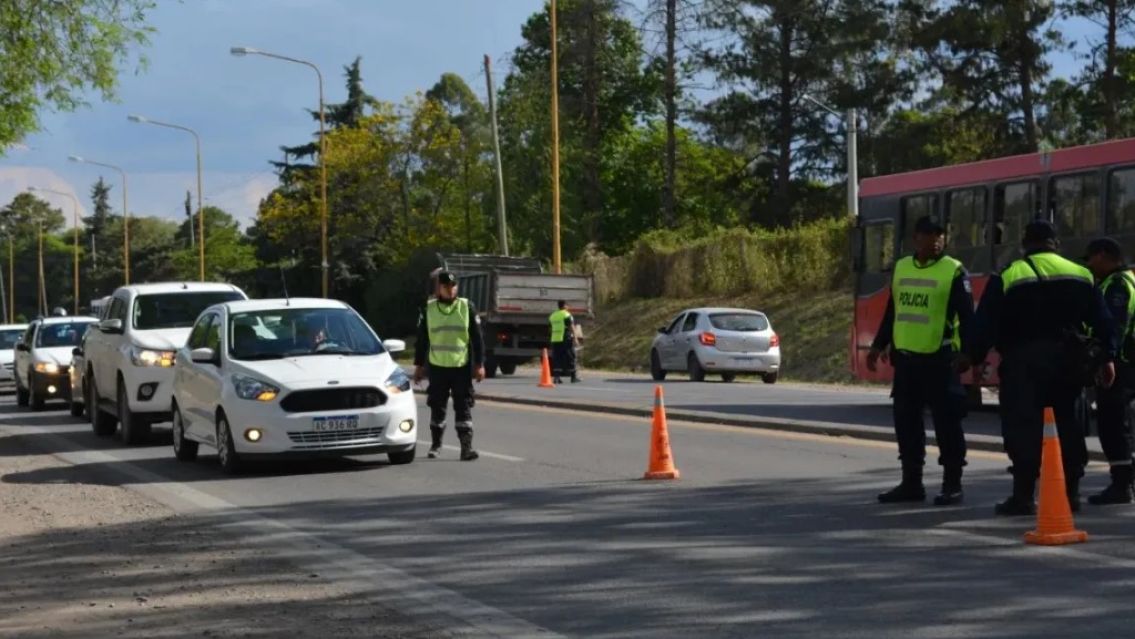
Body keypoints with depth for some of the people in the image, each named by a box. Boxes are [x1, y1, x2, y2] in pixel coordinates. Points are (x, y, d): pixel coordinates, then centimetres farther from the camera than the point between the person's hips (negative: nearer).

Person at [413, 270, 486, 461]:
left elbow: (477, 338, 2)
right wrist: (419, 365, 8)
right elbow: (421, 339, 10)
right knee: (437, 408, 9)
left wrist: (479, 364, -3)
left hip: (462, 366, -1)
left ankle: (466, 447, -5)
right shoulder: (428, 309, 5)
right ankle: (436, 445, 22)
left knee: (463, 408, -4)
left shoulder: (467, 307, 2)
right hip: (437, 367, 2)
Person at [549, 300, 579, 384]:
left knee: (557, 359, 5)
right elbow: (572, 327, -10)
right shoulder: (567, 315, -6)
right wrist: (575, 338, -7)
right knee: (570, 358, 2)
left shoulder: (552, 316, 13)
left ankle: (557, 377, -3)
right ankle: (574, 377, 5)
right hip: (566, 339, -5)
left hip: (555, 340, 5)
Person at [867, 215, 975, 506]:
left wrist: (966, 352, -19)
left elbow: (967, 316, -9)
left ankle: (952, 484, 5)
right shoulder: (901, 268, 13)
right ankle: (911, 482, 18)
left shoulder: (954, 271, -5)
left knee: (945, 422, -3)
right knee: (906, 421, 9)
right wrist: (879, 346, 18)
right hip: (905, 357, 6)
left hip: (939, 359, -6)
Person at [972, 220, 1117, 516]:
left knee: (1023, 425, -3)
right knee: (1068, 423, 13)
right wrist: (1107, 357, 14)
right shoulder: (1081, 275, 10)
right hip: (1069, 357, 4)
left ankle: (1024, 495, -7)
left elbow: (986, 324, -4)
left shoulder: (1007, 278, 0)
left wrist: (977, 358, 2)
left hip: (1024, 361, -4)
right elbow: (1102, 321, 10)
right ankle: (1071, 490, 14)